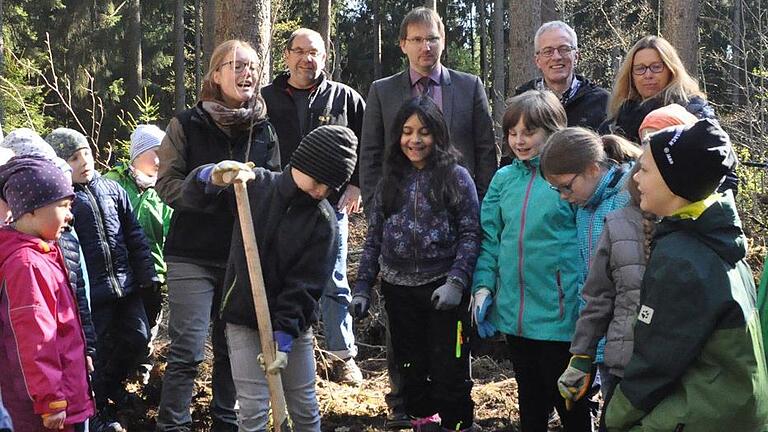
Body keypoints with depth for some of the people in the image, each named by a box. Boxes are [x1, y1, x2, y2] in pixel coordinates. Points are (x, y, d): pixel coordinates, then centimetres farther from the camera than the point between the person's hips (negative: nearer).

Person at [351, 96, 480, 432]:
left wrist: (456, 282, -17)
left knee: (449, 370, 0)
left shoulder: (456, 177, -3)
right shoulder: (391, 180, 10)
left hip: (442, 290, -4)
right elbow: (373, 238, 12)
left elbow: (470, 234, -7)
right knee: (410, 368, 14)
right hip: (399, 289, 4)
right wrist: (362, 288, 6)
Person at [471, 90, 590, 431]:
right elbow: (490, 238, 11)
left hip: (559, 313, -5)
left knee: (568, 400, 7)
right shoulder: (504, 179, 7)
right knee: (530, 398, 19)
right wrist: (483, 287, 0)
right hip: (514, 313, 5)